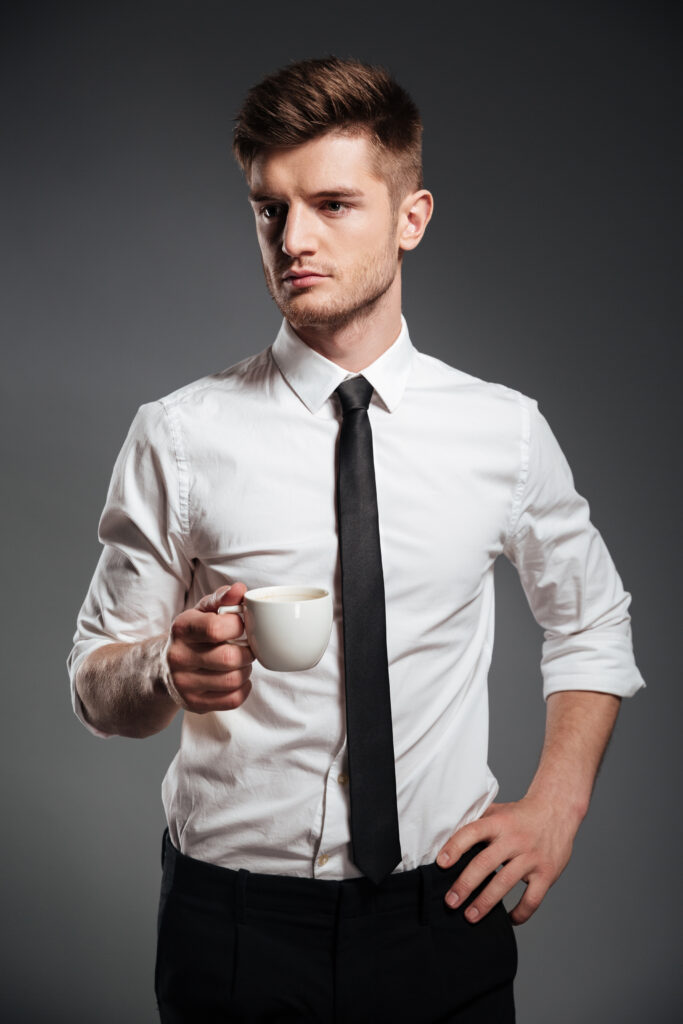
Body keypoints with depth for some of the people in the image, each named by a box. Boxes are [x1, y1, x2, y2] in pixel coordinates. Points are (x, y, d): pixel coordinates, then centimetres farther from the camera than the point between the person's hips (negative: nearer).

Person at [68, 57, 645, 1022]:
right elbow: (95, 683, -1)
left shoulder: (506, 430, -1)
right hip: (232, 921, -1)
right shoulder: (180, 436, -5)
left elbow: (593, 626, 13)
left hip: (442, 915, 1)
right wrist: (172, 669, -23)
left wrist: (556, 807, 1)